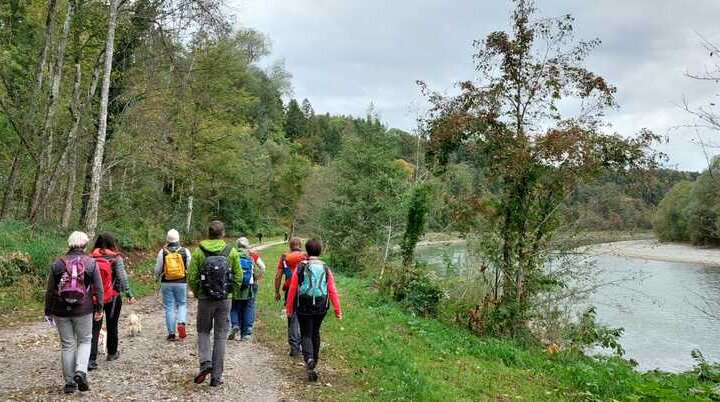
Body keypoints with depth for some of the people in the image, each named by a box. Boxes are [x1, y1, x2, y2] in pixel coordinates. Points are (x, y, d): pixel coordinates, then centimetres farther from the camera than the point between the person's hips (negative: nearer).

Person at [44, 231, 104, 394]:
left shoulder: (58, 263, 1)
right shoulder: (91, 263, -4)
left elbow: (50, 291, 4)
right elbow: (98, 289, -4)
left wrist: (48, 312, 12)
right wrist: (99, 309, 5)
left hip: (61, 311, 2)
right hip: (83, 311, -2)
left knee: (67, 345, 10)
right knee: (84, 341, 14)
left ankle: (69, 382, 15)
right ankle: (81, 371, -8)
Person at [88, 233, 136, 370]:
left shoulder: (91, 258, -1)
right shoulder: (116, 258, -9)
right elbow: (122, 278, -12)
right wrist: (129, 294, -9)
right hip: (112, 297, -1)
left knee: (94, 328, 3)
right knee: (112, 326, 15)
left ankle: (91, 359, -7)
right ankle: (112, 353, 31)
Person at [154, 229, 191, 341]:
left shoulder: (162, 252, -4)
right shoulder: (185, 251, -4)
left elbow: (157, 270, 1)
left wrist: (158, 279, 22)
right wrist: (189, 280, 19)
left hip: (167, 283, 0)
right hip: (181, 283, 0)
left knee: (169, 307, 6)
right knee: (182, 304, 14)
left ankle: (171, 333, 9)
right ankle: (181, 323, -12)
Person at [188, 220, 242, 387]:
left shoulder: (199, 251, -5)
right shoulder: (231, 251, -2)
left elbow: (192, 278, -5)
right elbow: (238, 276, 0)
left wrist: (197, 293, 12)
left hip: (205, 299, -1)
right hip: (225, 300, 1)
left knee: (203, 331, 18)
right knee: (221, 336, 8)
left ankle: (205, 362, -4)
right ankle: (216, 376, 11)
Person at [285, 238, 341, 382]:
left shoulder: (301, 267, -6)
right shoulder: (325, 269, -1)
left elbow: (292, 289, -4)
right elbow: (332, 291, -3)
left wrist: (289, 308, 5)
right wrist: (338, 310, 2)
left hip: (304, 307, -2)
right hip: (321, 307, 2)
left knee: (306, 334, 6)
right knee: (315, 333, 20)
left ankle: (309, 358, -20)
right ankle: (314, 360, 29)